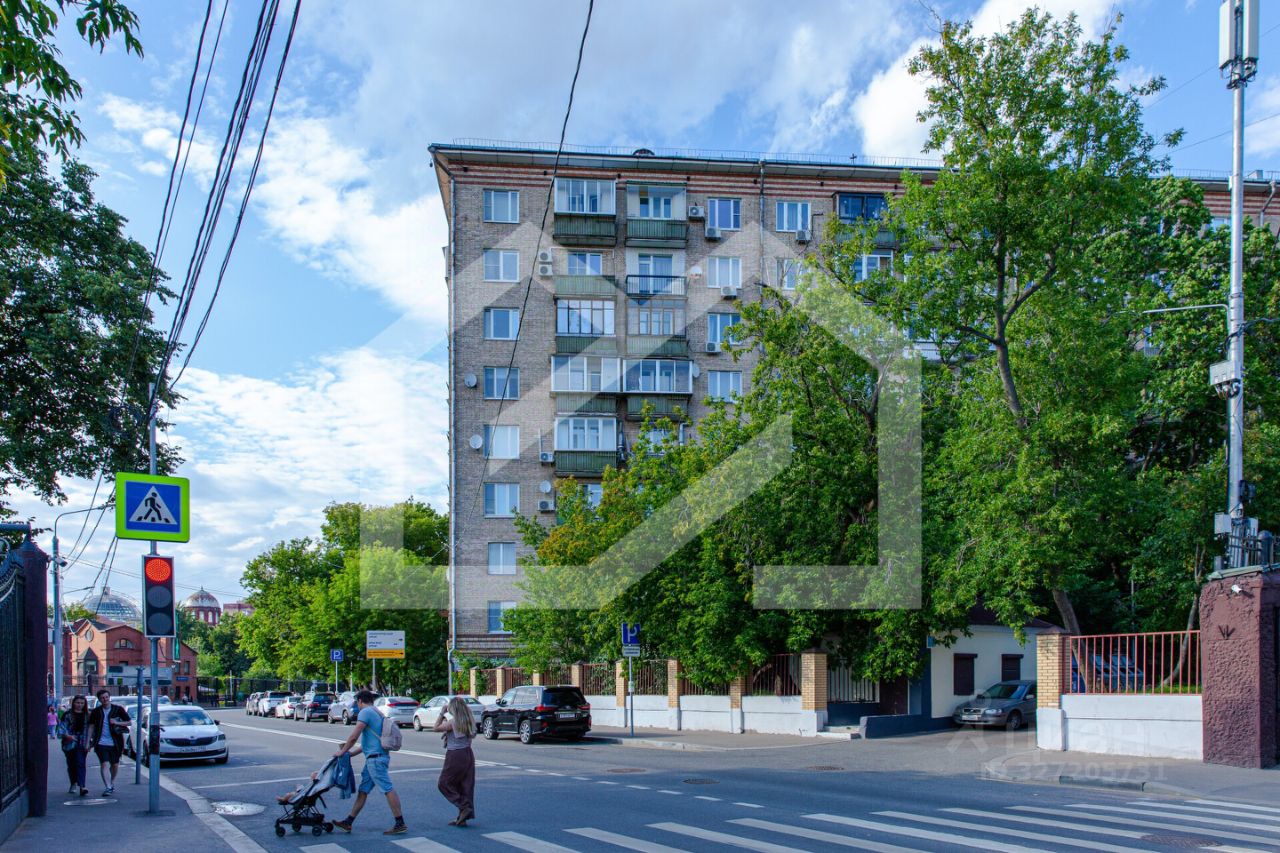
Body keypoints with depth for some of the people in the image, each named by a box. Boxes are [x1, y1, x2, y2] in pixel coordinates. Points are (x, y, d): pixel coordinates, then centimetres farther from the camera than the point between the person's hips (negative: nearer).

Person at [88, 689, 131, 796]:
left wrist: (117, 723, -11)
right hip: (101, 742, -1)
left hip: (115, 743, 1)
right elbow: (91, 727, 9)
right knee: (104, 764, -12)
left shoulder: (118, 709, 2)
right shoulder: (96, 711, 4)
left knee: (115, 765, 11)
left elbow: (129, 722, 4)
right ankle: (108, 787, -14)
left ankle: (112, 783, 35)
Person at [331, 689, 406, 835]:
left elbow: (354, 736, -15)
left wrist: (342, 751, -2)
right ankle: (348, 823, 19)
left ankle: (400, 824, -13)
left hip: (375, 758, -10)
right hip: (374, 758, 10)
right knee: (362, 790, 14)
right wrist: (351, 752, 26)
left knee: (388, 789, -11)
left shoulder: (365, 712, -8)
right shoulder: (376, 713, 23)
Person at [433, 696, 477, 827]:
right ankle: (462, 818, 11)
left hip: (455, 756, -7)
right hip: (468, 753, 7)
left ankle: (464, 807, -7)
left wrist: (442, 713, 2)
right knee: (465, 786, 10)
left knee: (444, 784, 6)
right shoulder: (469, 721, 5)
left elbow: (437, 727, -6)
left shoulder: (453, 722, -16)